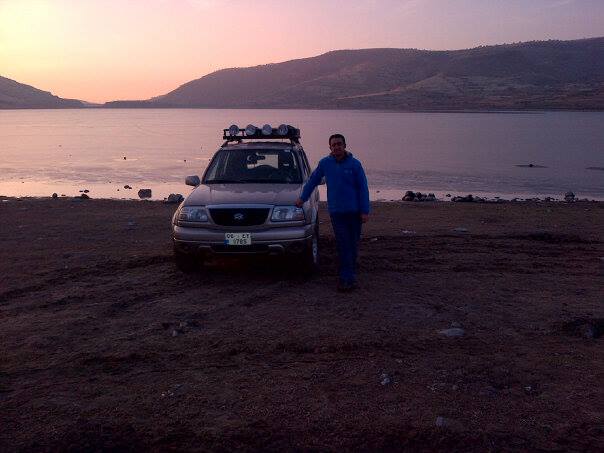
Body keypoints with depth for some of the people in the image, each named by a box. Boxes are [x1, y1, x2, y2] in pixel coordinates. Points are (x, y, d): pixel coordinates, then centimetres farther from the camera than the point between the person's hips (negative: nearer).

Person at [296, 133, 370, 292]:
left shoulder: (354, 164, -1)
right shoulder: (325, 163, 4)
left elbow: (363, 188, -1)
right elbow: (312, 181, 17)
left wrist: (365, 211, -6)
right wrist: (302, 198, 20)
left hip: (354, 211, 0)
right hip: (336, 211, 0)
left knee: (353, 245, 6)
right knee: (343, 245, -5)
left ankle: (346, 276, 18)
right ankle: (348, 278, -4)